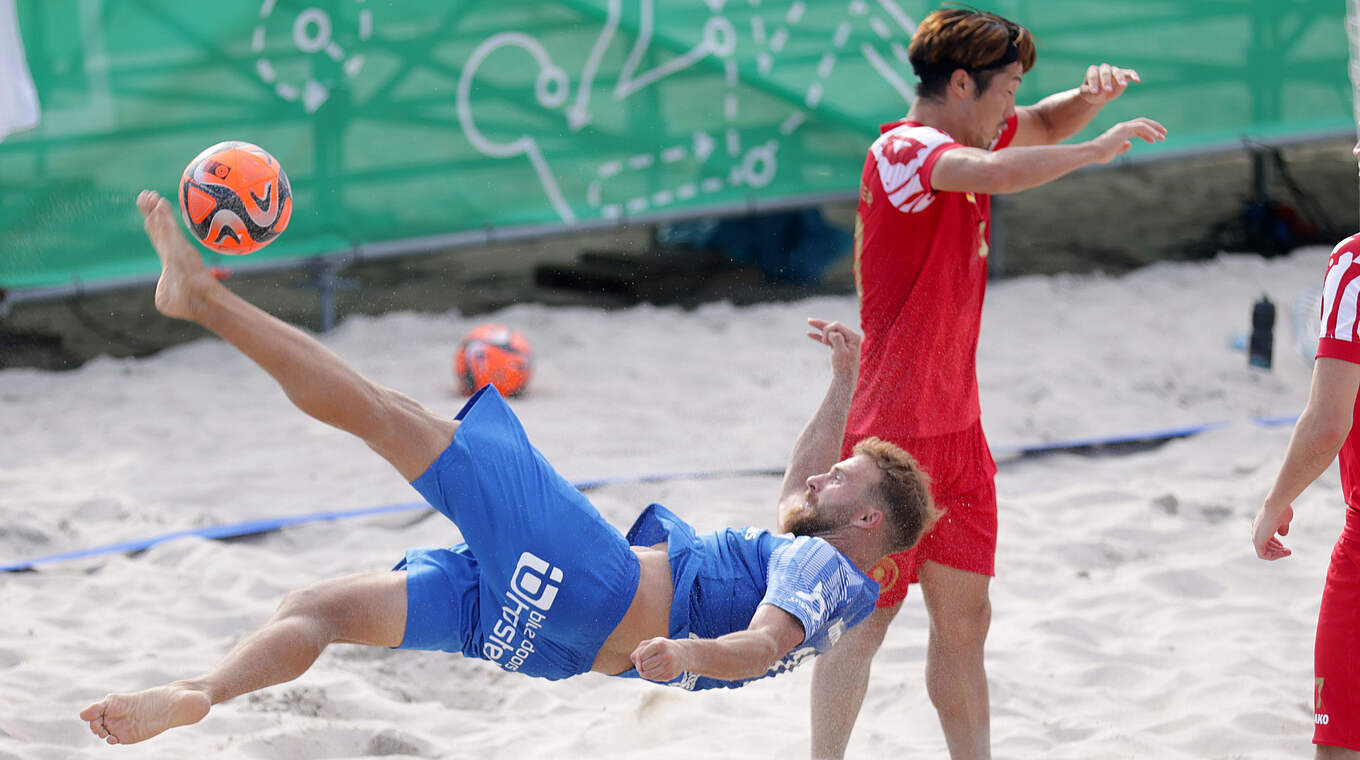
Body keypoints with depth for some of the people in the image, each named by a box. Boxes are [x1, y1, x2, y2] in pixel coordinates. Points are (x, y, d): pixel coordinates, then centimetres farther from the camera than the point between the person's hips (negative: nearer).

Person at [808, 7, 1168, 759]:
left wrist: (1093, 94, 2)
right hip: (896, 431, -9)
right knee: (866, 617, -5)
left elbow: (1044, 125, 25)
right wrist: (1099, 148, -24)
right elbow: (1000, 174, -37)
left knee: (964, 618, 12)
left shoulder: (968, 137, 9)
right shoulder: (904, 150, -18)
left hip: (957, 429, 9)